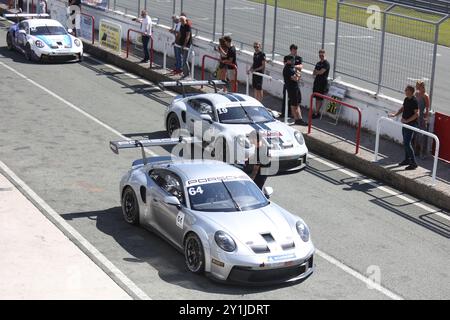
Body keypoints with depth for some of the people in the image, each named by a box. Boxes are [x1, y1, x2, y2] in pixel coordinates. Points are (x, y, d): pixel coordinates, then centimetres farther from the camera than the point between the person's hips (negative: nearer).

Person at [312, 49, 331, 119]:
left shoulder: (326, 63, -9)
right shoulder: (318, 63, 15)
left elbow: (321, 72, -18)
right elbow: (314, 73, 10)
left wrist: (316, 71, 1)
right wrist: (318, 72, -9)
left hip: (323, 83, -7)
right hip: (317, 81, 7)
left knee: (320, 99, -4)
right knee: (317, 98, 8)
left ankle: (316, 113, -3)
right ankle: (317, 111, 13)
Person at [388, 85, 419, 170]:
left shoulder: (414, 101, -18)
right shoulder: (406, 99, 8)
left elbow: (416, 114, -22)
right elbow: (402, 108, 22)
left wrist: (407, 120, -23)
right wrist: (395, 114, 9)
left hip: (411, 124, -9)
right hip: (405, 124, 9)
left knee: (407, 143, -11)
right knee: (405, 142, 16)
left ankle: (413, 163, -7)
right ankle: (407, 160, 29)